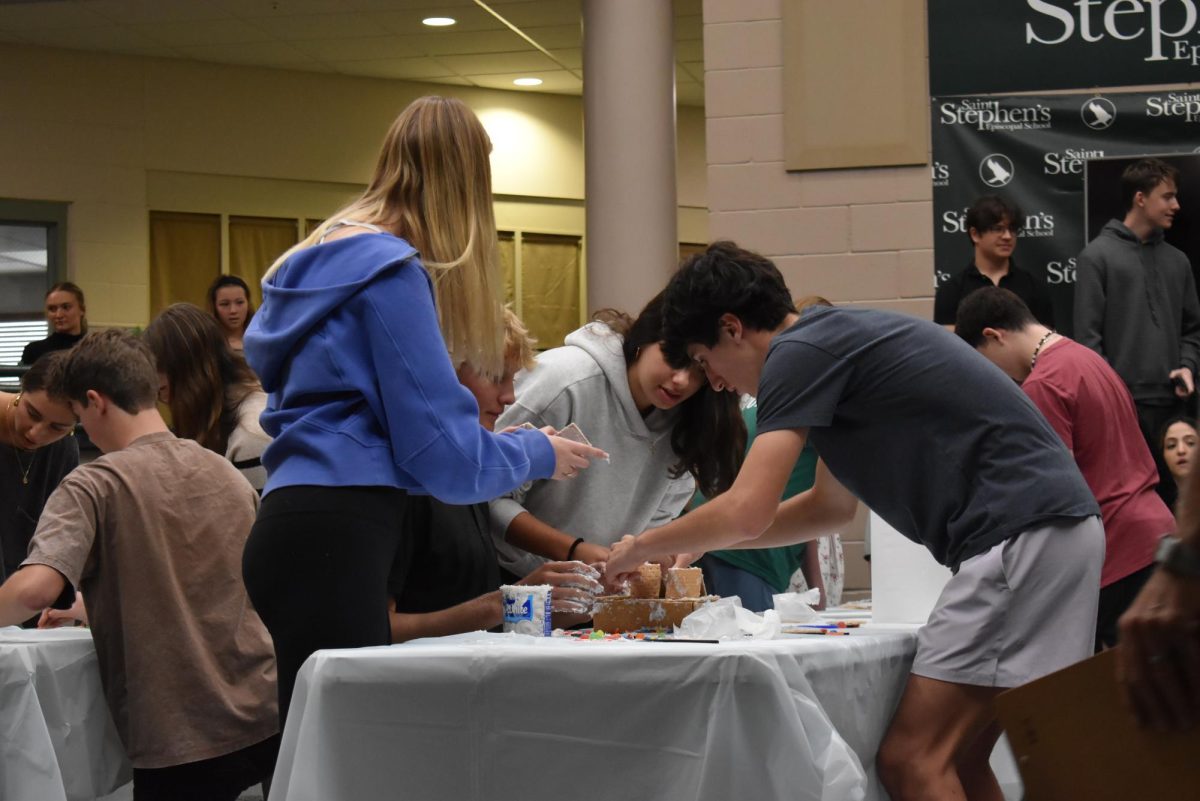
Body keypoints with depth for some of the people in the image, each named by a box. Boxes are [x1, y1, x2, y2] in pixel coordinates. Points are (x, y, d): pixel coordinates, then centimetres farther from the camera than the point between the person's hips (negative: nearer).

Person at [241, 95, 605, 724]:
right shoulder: (390, 271, -9)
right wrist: (539, 454, 8)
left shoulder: (329, 256, 20)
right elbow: (444, 455, -10)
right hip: (332, 540, -10)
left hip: (300, 526, 10)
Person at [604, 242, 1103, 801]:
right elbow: (833, 506, 30)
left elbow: (748, 512, -12)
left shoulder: (799, 352, -8)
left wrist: (640, 548, 5)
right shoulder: (837, 341, 22)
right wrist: (695, 544, 31)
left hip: (1023, 534, -10)